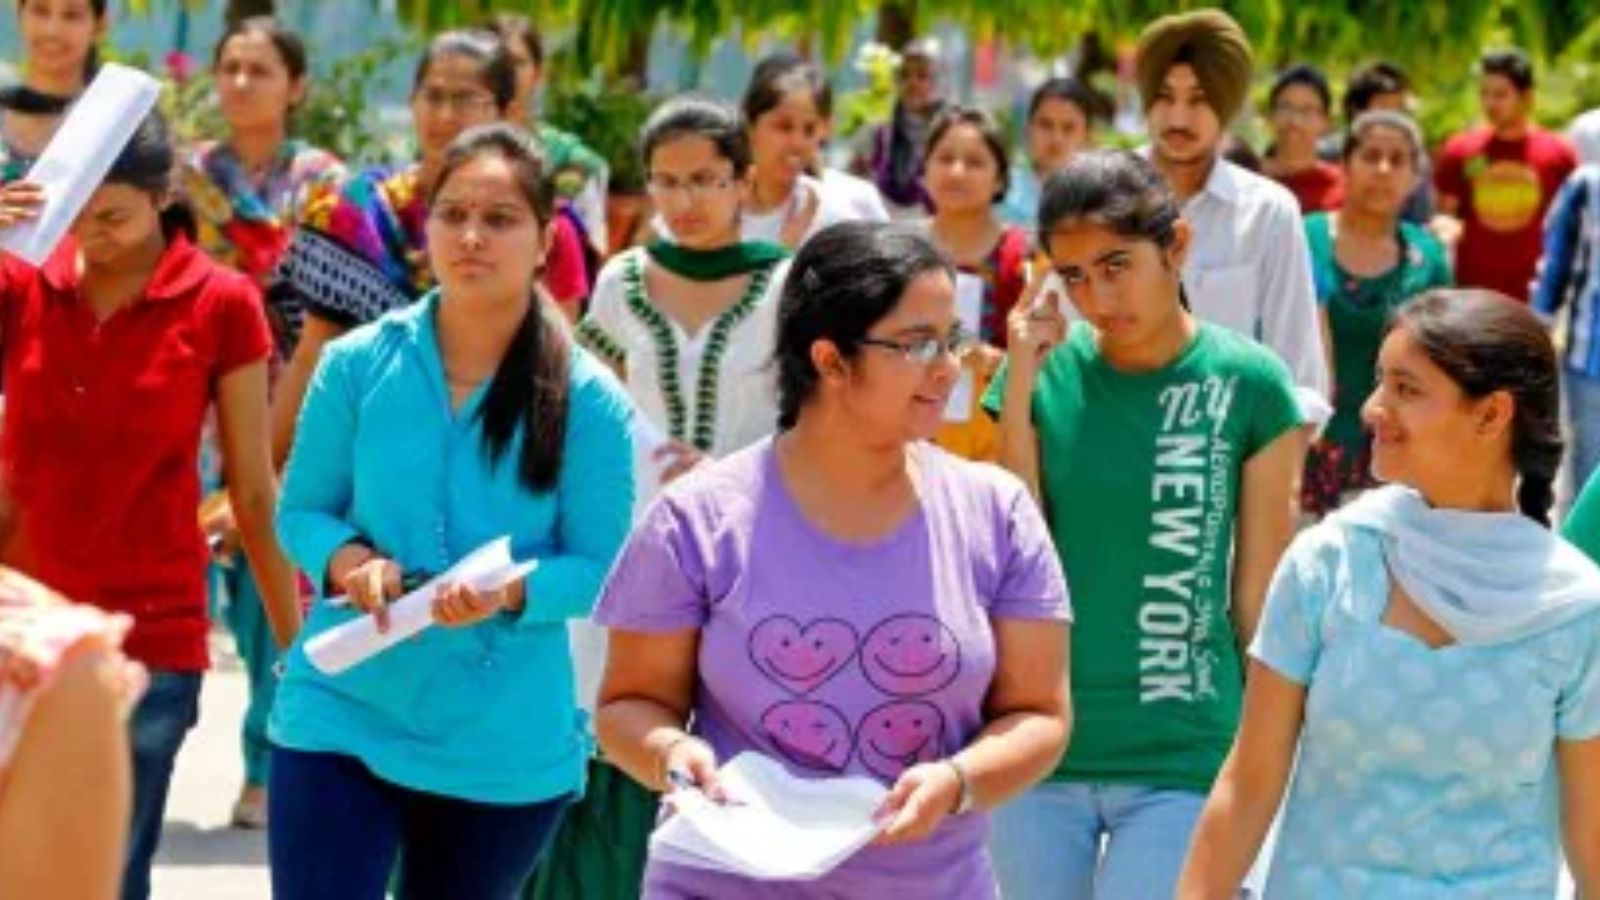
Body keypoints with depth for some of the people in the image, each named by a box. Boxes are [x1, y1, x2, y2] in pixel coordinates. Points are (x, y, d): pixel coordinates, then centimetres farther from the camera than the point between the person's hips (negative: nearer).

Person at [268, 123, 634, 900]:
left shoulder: (587, 398, -6)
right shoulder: (357, 363, -1)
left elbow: (600, 570, -5)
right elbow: (299, 513, 6)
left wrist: (512, 593, -25)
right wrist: (347, 559, -17)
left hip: (506, 746, 0)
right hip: (340, 710, 0)